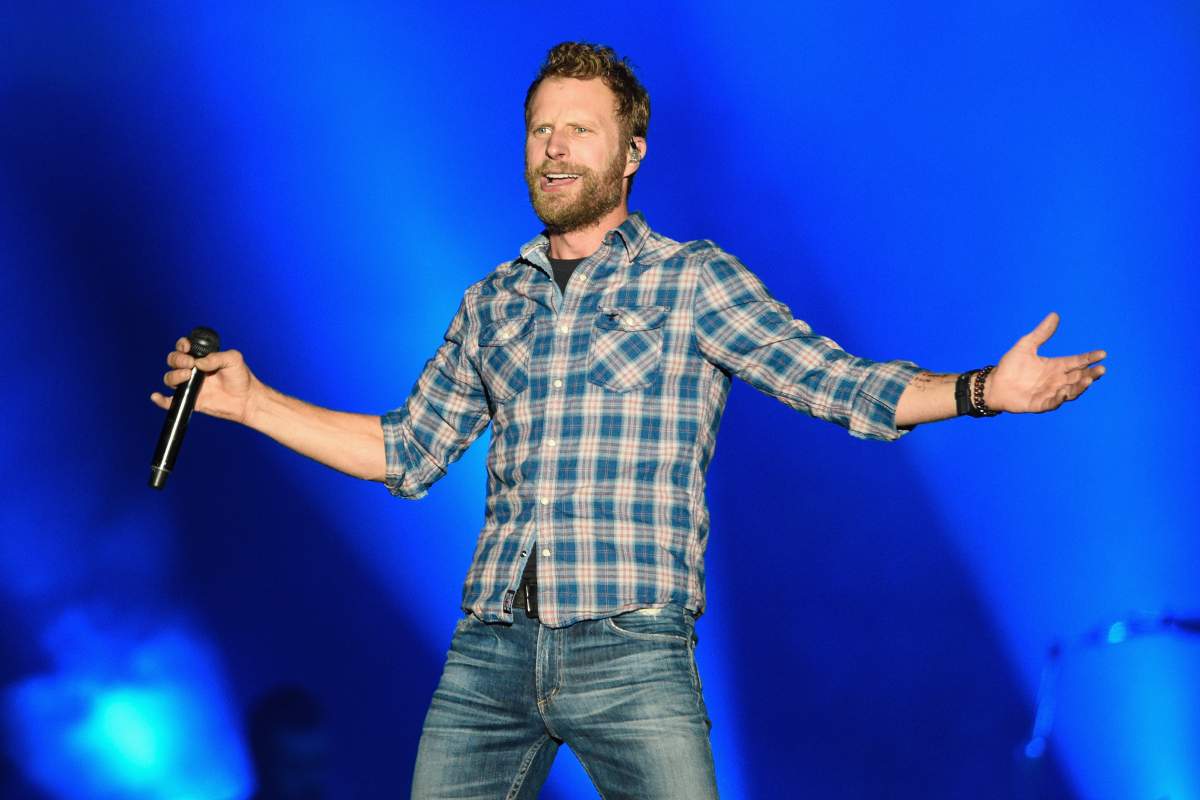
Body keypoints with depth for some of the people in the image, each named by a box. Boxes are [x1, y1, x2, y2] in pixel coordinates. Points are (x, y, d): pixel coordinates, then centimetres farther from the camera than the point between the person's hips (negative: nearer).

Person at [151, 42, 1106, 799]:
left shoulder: (694, 280, 5)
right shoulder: (492, 302, 17)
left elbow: (840, 384, -3)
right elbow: (410, 452, 23)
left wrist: (981, 391, -18)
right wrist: (250, 401, 20)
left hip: (631, 654, -4)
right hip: (489, 652, 4)